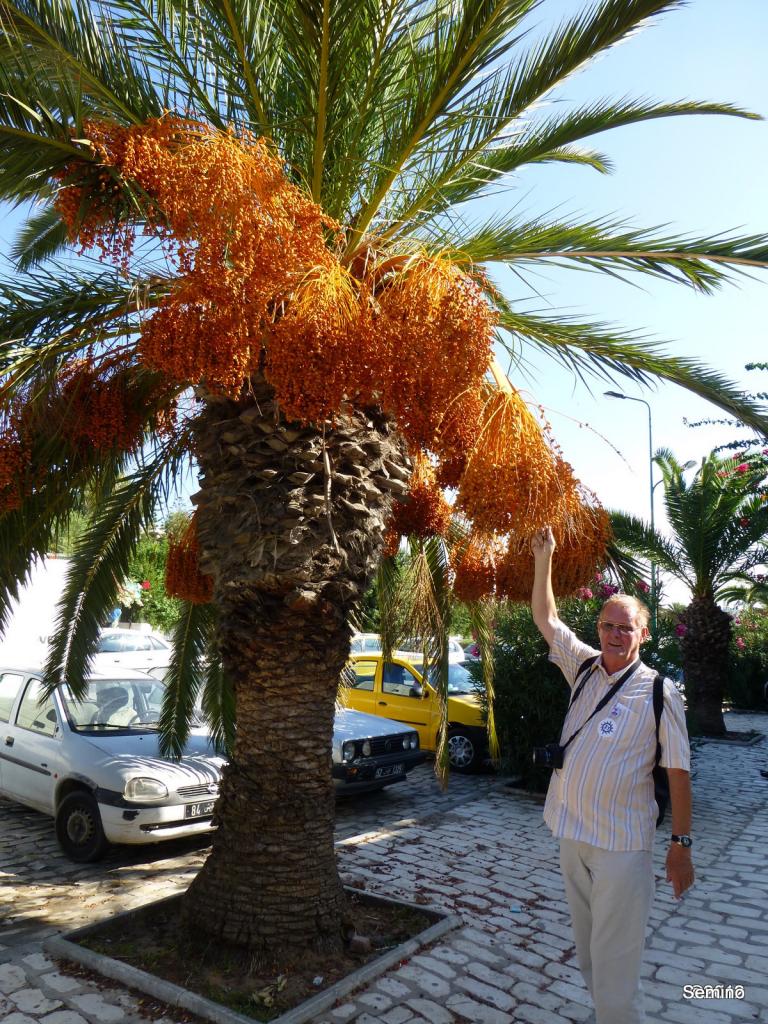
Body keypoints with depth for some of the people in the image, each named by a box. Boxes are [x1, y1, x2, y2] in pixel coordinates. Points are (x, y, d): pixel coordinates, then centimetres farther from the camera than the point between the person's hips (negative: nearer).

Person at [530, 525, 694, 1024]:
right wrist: (544, 558, 8)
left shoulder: (658, 690, -8)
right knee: (587, 952, 17)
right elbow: (545, 617, 11)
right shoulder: (585, 668, 4)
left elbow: (678, 770, -6)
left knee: (614, 965, -2)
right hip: (573, 834, 5)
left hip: (621, 843, -5)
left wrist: (681, 843, -7)